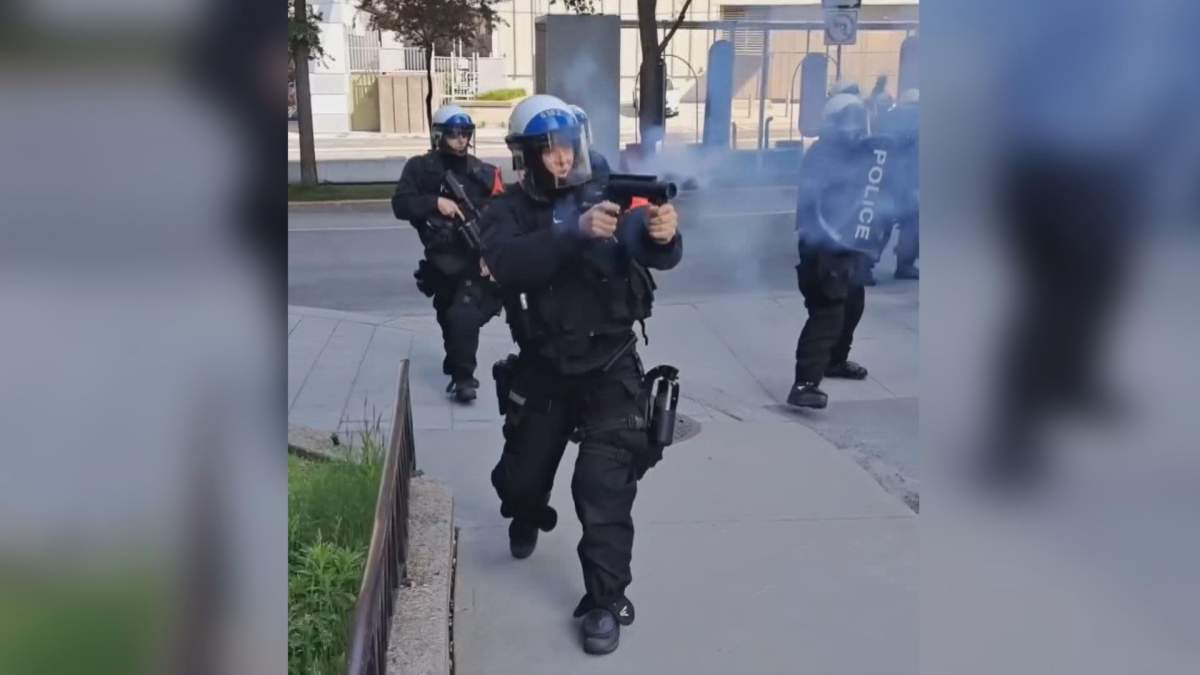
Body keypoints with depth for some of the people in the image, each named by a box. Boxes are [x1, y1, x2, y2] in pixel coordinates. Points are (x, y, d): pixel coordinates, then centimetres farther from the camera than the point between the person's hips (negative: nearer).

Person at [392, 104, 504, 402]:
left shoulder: (484, 173, 0)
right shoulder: (420, 168, 2)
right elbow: (400, 205, -9)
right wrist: (435, 202, -24)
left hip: (475, 261, -2)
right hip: (440, 261, 3)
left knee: (463, 317, -18)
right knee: (448, 319, 19)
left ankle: (464, 376, -2)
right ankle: (457, 364, 44)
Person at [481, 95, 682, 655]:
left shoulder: (610, 195, -4)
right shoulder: (509, 211, -6)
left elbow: (656, 255, -18)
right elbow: (508, 265, -28)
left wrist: (663, 233, -43)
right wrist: (576, 232, -42)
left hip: (610, 369, -1)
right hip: (542, 370, 2)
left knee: (605, 488, -9)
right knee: (520, 476, 17)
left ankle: (606, 602, 7)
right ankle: (527, 519, 53)